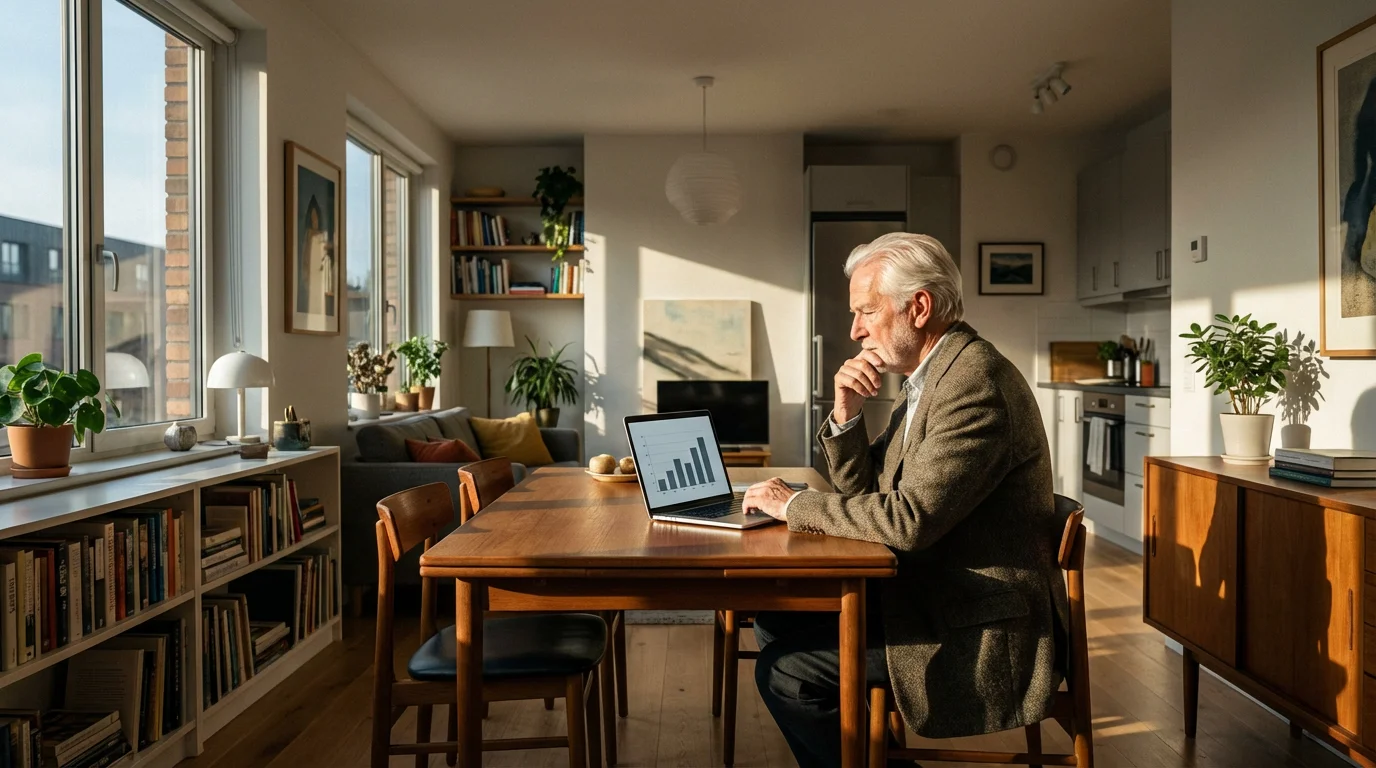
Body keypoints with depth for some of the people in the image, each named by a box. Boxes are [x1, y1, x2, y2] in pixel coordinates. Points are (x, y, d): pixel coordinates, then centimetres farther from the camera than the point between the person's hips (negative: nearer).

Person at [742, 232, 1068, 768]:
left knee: (786, 670, -15)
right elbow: (863, 491, 11)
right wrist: (845, 415, -6)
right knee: (776, 620, 9)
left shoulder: (975, 379, -21)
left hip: (983, 633, -9)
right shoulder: (928, 378, 9)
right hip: (930, 590, 9)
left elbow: (909, 518, -28)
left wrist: (794, 505, -15)